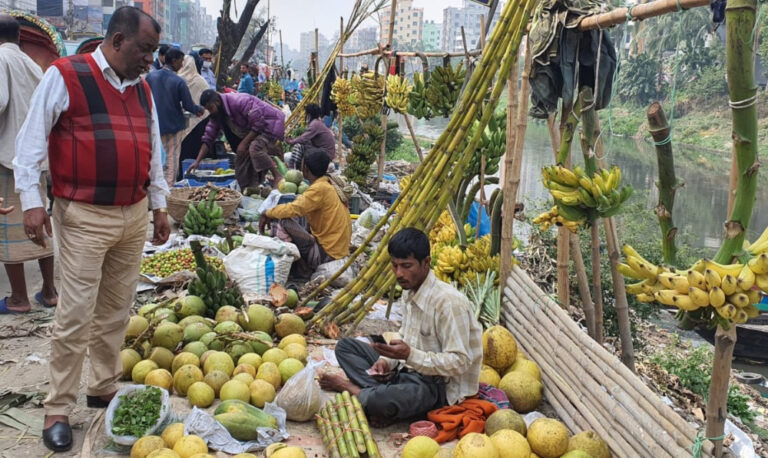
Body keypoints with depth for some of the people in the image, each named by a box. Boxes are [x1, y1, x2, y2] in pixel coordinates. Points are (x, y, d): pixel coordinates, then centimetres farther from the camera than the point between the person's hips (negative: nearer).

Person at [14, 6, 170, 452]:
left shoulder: (142, 87, 12)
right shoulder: (64, 77, -7)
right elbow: (32, 139, -7)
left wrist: (159, 205, 16)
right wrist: (32, 200, -12)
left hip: (135, 215, 6)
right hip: (85, 216, -6)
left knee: (116, 312, 13)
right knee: (76, 315, -3)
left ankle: (105, 390, 27)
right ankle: (58, 410, 10)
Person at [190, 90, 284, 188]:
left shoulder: (239, 101, -28)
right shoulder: (216, 115, -2)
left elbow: (259, 123, -28)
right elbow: (208, 138, 0)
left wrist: (244, 143, -26)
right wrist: (197, 161, -8)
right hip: (251, 132, 9)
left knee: (255, 148, -33)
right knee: (241, 157, 0)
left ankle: (278, 177, -24)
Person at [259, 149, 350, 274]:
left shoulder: (320, 189, -17)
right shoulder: (328, 186, 13)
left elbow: (293, 209, -26)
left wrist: (267, 214, -9)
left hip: (327, 254, -10)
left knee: (285, 223, -17)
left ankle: (305, 267, -4)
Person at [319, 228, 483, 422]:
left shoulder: (449, 302, -23)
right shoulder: (410, 292, 5)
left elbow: (459, 362, -23)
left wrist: (409, 355, -29)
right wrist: (387, 360, -3)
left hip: (438, 385, -9)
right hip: (407, 370, 9)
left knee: (378, 403, -36)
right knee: (345, 346, 5)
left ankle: (349, 387, -3)